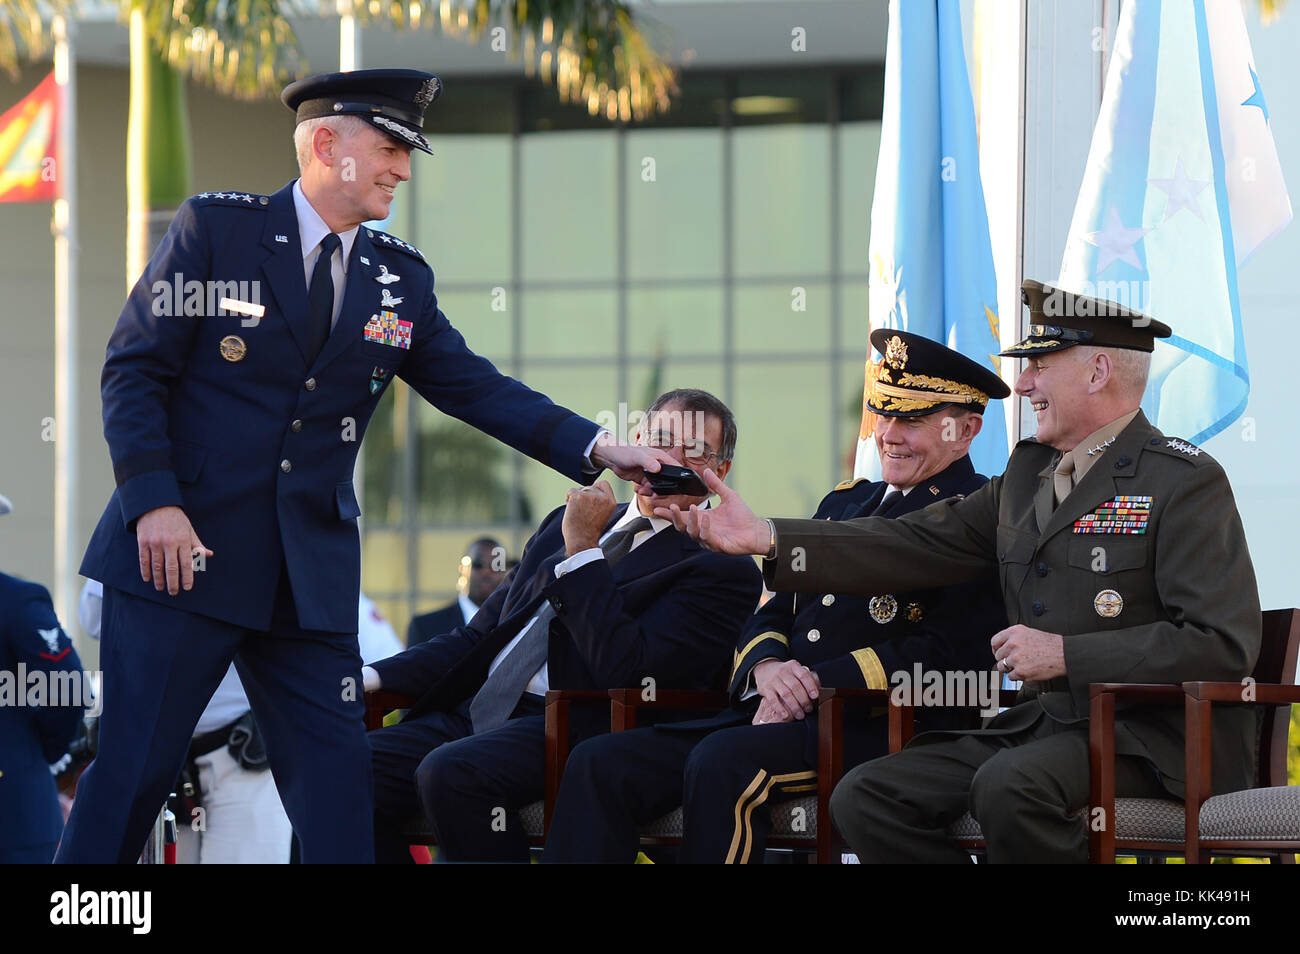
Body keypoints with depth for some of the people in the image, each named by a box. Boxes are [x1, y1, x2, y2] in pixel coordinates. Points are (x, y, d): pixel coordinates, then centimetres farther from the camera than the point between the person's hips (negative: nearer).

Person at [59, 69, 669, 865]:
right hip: (187, 551, -5)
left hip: (311, 574, 5)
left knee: (337, 774, 1)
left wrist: (597, 448, -6)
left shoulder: (401, 281, 12)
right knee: (135, 770, -4)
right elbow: (134, 371, -5)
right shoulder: (216, 229, -2)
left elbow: (477, 387, 8)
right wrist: (153, 502, -16)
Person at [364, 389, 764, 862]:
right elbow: (478, 636, 24)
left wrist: (583, 549, -10)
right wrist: (375, 677, 8)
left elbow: (628, 672, -15)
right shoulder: (564, 524, 23)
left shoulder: (721, 570, 0)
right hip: (472, 715, 7)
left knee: (452, 772, -35)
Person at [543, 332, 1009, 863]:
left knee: (721, 763, -36)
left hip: (888, 728, -8)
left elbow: (953, 654, -14)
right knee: (598, 764, -12)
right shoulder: (844, 502, 25)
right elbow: (774, 614, 21)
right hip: (778, 718, 8)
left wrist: (819, 684, -16)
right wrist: (766, 667, -4)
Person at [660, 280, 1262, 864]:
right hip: (1043, 725, 8)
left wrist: (1066, 654, -17)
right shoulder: (1027, 473, 16)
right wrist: (767, 538, 1)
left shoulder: (1186, 482, -8)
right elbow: (914, 545, 11)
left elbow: (1223, 644, -17)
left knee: (1007, 786, -35)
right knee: (864, 797, -6)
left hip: (1155, 738, -8)